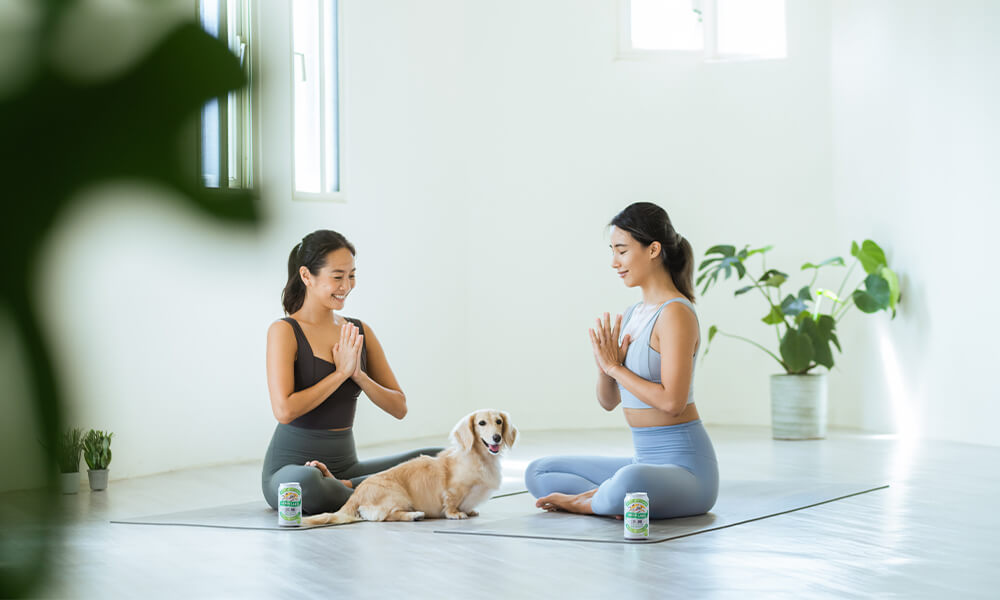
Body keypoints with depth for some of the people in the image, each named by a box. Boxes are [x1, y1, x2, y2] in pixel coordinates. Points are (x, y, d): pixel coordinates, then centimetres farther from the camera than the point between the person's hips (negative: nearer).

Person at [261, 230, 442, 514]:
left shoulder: (360, 332, 9)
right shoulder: (284, 331, -7)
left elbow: (399, 407, 6)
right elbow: (284, 410, -20)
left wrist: (358, 374, -10)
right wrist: (341, 372, -14)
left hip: (345, 464, 6)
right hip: (291, 466, -6)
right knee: (305, 482, -42)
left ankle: (343, 489, -15)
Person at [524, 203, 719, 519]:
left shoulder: (676, 313, -15)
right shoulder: (633, 313, 11)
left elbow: (672, 401, -24)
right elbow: (608, 401, 13)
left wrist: (615, 366, -14)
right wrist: (605, 366, -8)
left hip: (685, 466, -9)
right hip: (645, 460, 9)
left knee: (629, 482, -41)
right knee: (537, 473, 10)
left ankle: (585, 500, -9)